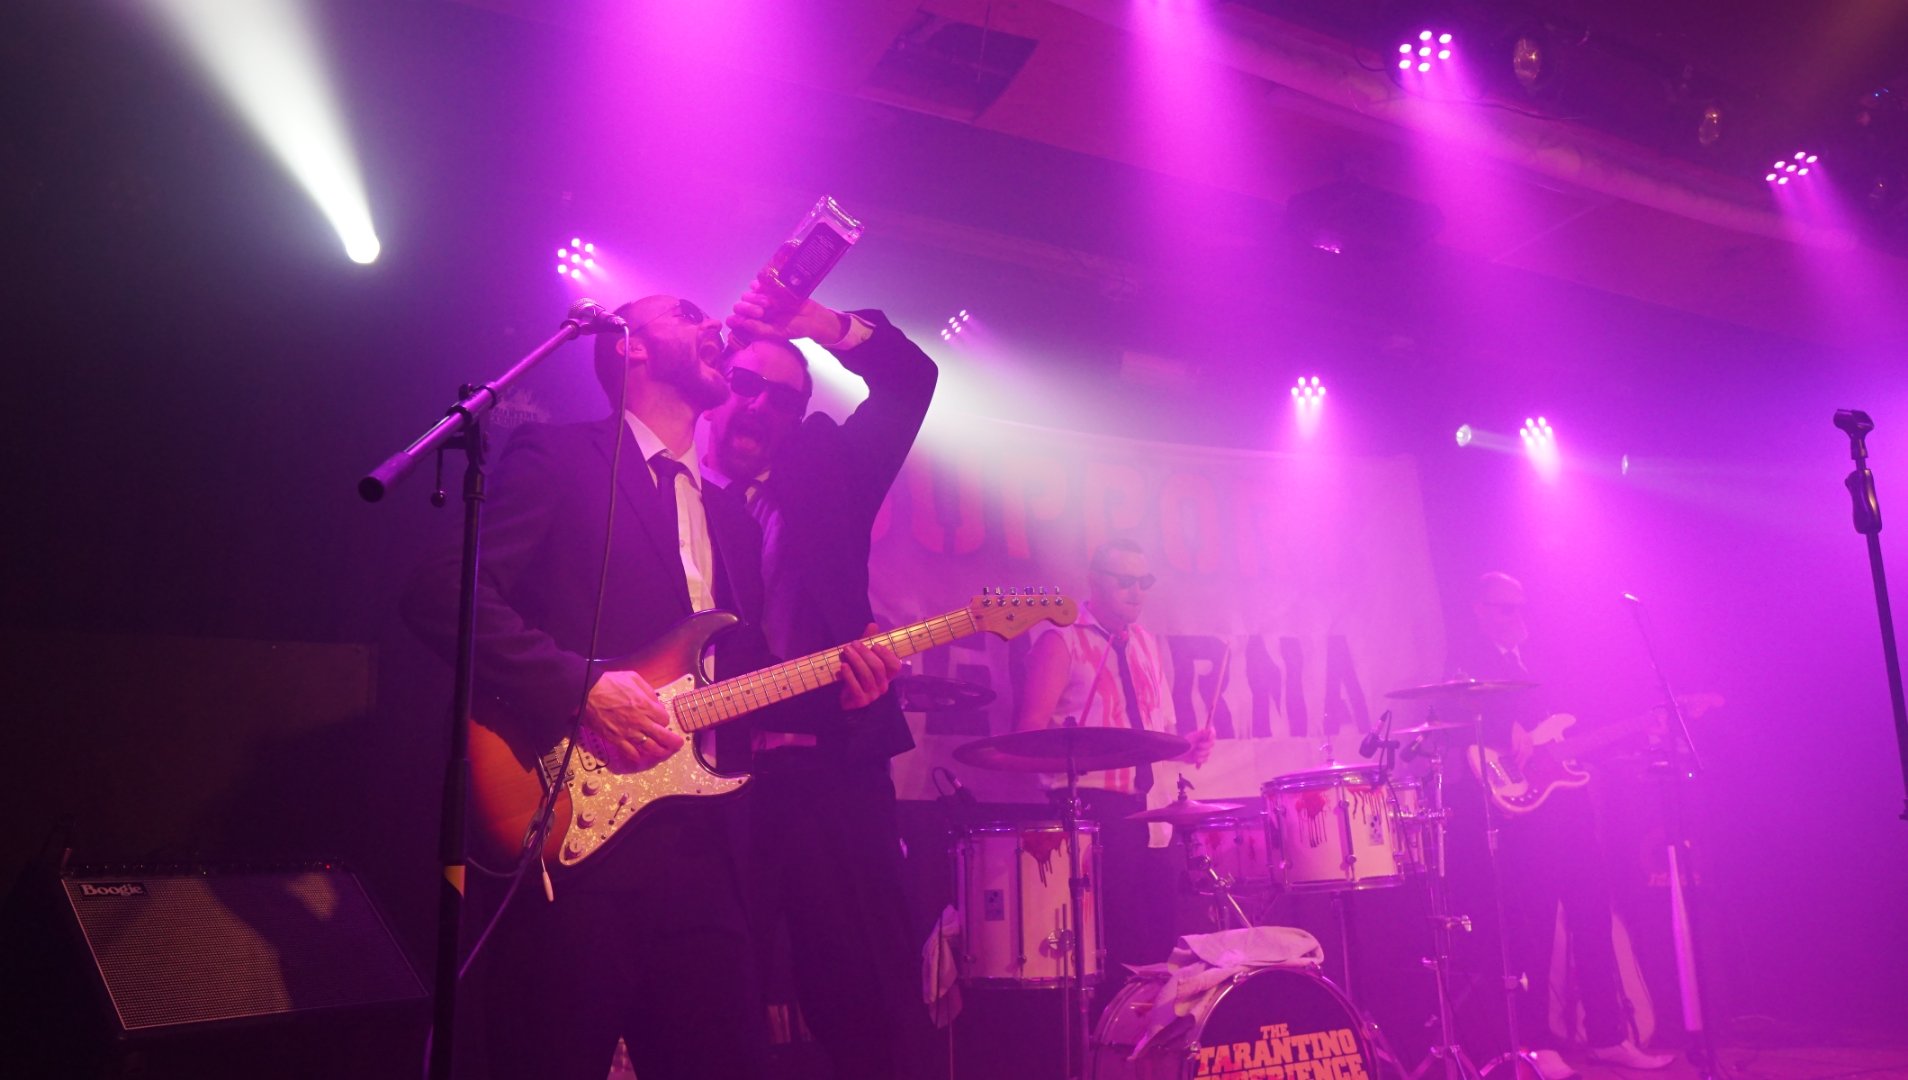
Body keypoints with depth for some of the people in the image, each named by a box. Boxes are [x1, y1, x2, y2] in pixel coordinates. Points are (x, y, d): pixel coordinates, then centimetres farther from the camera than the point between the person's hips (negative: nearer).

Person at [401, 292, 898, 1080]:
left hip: (699, 851, 6)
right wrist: (582, 688, -19)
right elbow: (446, 592, -11)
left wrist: (829, 684, 1)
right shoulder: (557, 456, 1)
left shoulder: (732, 518, 21)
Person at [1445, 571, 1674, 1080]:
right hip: (1519, 804, -7)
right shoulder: (1469, 655, 1)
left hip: (1564, 797, 8)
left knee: (1592, 917, 8)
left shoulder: (1530, 657, 23)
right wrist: (1509, 737, -30)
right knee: (1532, 926, -5)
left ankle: (1608, 1036, 16)